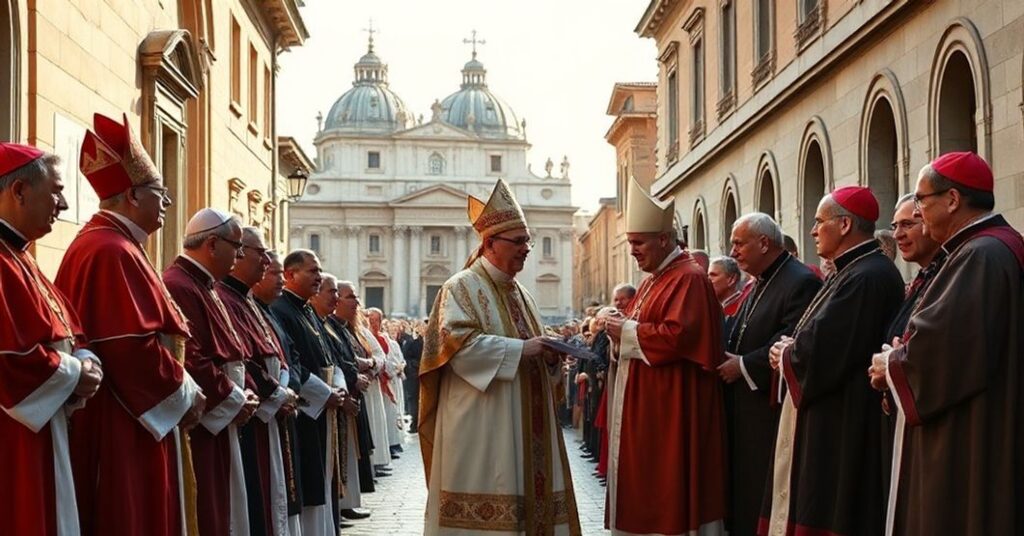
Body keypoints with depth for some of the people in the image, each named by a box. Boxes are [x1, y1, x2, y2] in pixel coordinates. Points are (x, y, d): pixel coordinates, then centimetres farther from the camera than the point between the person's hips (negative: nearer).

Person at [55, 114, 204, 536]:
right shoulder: (114, 252, -17)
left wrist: (177, 389, 15)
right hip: (125, 426, -11)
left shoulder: (97, 243, 17)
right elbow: (133, 346, -24)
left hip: (110, 418, 11)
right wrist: (184, 394, -12)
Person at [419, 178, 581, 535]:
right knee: (485, 507, -9)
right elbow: (458, 340, -19)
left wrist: (549, 355, 1)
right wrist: (519, 350, -20)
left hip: (525, 426, 8)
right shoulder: (462, 287, -5)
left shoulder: (520, 294, 20)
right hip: (479, 428, -8)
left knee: (526, 496, 6)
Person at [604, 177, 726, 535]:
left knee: (667, 486, -5)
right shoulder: (652, 280, 17)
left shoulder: (689, 278, -13)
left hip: (672, 409, -10)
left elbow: (678, 335, -24)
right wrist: (622, 332, 3)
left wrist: (628, 330, -14)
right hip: (642, 404, 10)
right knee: (643, 486, 11)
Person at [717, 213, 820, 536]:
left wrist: (743, 366, -15)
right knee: (743, 495, 10)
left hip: (771, 409, -9)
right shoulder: (758, 285, 18)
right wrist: (727, 359, 0)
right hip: (745, 412, 9)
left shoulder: (801, 282, -13)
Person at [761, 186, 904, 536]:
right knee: (812, 507, 13)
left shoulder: (867, 276, -18)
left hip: (844, 421, -10)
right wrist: (792, 349, -2)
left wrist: (785, 355, -5)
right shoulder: (852, 270, 15)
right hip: (833, 417, 10)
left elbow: (823, 349, -24)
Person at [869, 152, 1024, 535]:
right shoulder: (990, 248, 16)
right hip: (971, 435, 10)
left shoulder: (983, 255, -17)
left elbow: (946, 342, -26)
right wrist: (904, 355, 4)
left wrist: (893, 364, -8)